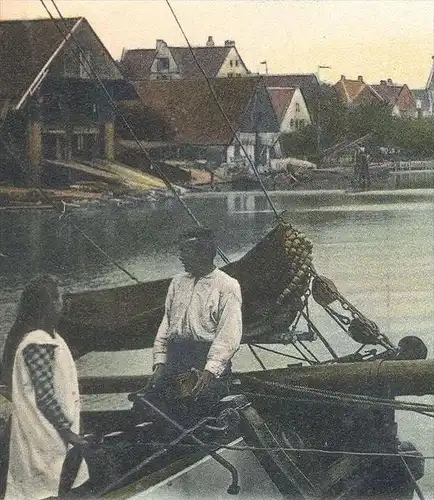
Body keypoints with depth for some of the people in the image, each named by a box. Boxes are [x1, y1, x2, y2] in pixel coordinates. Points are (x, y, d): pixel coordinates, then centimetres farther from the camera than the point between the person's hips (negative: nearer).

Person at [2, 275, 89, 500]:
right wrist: (68, 432, -17)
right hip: (46, 435, -10)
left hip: (40, 430, 10)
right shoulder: (38, 344, -24)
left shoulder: (30, 335, 7)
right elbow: (45, 397, -24)